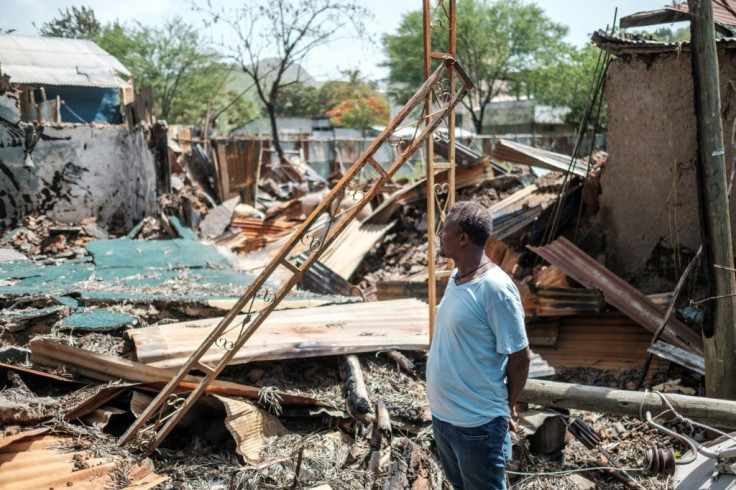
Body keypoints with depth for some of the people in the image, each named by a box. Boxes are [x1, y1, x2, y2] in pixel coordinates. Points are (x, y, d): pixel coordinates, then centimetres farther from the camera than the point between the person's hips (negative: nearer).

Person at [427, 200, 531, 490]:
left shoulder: (495, 288, -24)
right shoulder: (456, 277, 3)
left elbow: (520, 357, -18)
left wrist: (506, 407, -5)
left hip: (477, 423, -8)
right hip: (441, 414, 9)